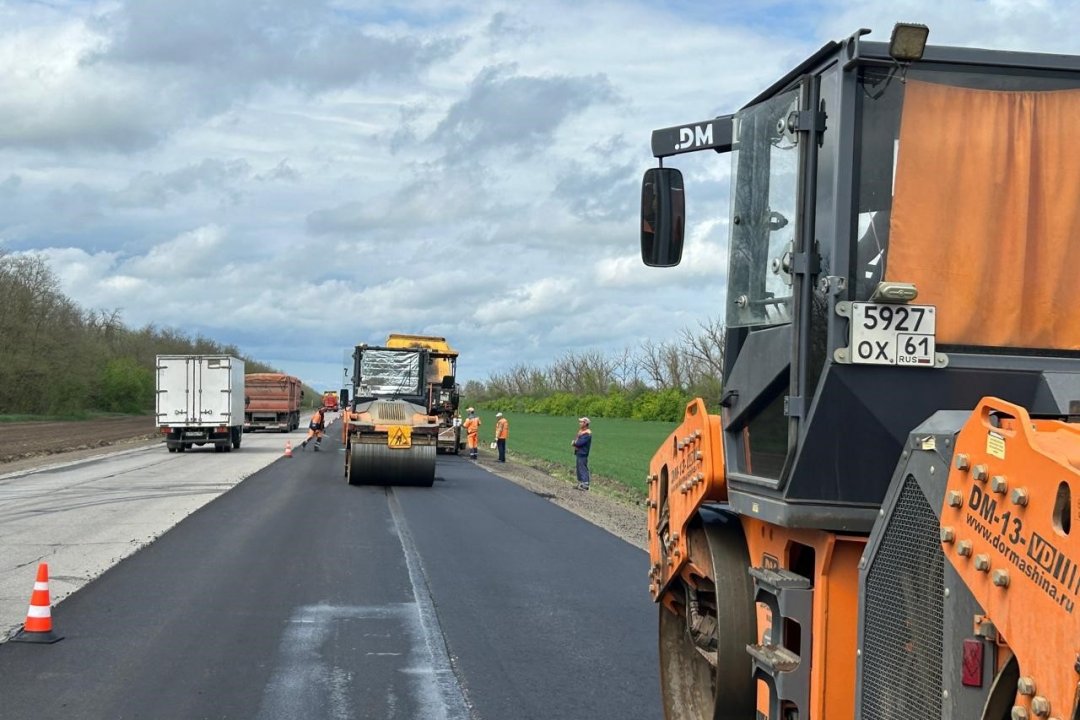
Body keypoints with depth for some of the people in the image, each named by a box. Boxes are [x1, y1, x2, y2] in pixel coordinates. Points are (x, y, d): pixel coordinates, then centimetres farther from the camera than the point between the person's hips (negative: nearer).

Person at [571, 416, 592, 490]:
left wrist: (574, 443, -4)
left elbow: (579, 443, -24)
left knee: (583, 469, -10)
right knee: (579, 468, 16)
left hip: (583, 454, -10)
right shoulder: (581, 431, 14)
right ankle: (580, 483, 24)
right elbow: (576, 440, 16)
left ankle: (585, 484, -10)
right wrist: (575, 444, -6)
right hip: (579, 453, 10)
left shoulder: (587, 434, -18)